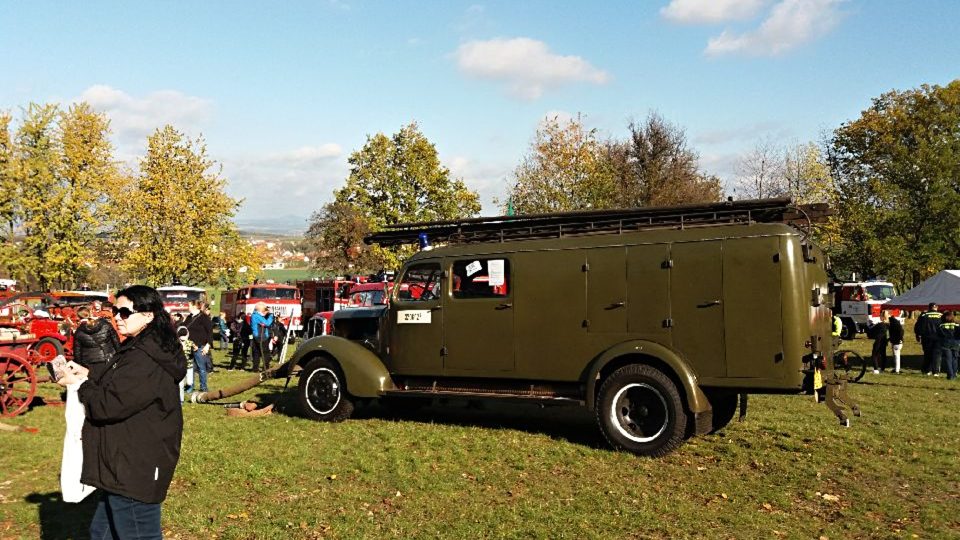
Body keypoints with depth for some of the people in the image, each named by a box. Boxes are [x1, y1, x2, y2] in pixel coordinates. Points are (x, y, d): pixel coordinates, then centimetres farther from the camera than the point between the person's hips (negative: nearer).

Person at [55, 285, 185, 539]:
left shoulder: (145, 361, -24)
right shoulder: (139, 349, 11)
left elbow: (109, 405, -23)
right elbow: (117, 389, 21)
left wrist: (78, 384, -6)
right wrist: (88, 376, 6)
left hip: (135, 471, -11)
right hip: (127, 466, 11)